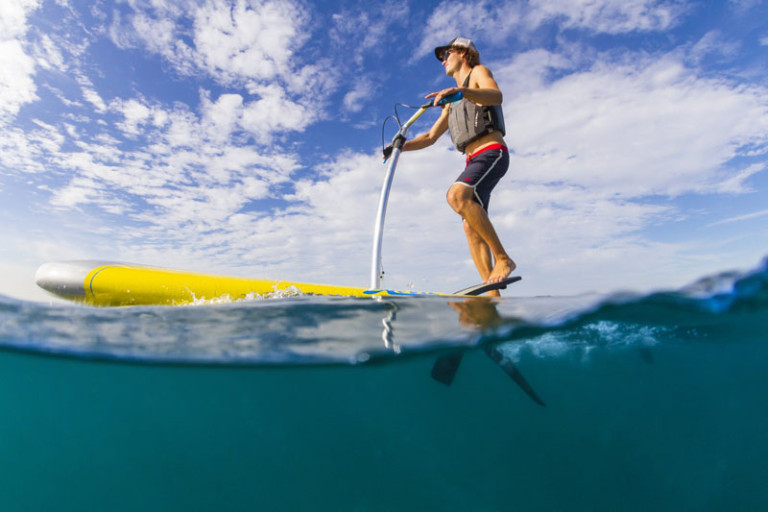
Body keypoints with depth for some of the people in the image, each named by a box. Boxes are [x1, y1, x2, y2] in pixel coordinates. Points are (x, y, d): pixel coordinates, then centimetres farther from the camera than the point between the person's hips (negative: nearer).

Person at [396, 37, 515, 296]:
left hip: (493, 152, -7)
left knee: (457, 195, -33)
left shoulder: (478, 72, 10)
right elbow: (430, 137, 29)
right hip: (474, 159, 8)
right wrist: (401, 146, 15)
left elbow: (497, 96, -13)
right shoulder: (452, 104, 31)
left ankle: (502, 258, -26)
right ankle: (493, 294, -7)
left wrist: (459, 90, -29)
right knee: (471, 227, -6)